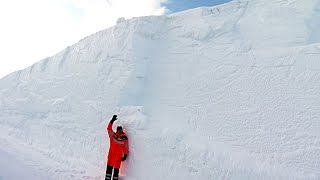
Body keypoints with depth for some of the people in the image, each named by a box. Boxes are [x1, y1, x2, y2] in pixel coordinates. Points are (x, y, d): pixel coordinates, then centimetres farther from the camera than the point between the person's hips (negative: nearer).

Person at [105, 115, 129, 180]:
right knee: (109, 167, 7)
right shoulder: (113, 135, 3)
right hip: (111, 154, 2)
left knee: (116, 169, 3)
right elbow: (109, 128, -7)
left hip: (118, 156, -2)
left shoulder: (124, 138, -2)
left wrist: (125, 155, -5)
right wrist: (112, 121, -17)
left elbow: (126, 147, 1)